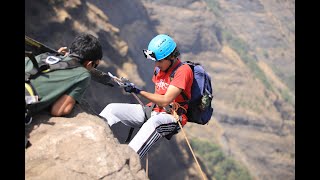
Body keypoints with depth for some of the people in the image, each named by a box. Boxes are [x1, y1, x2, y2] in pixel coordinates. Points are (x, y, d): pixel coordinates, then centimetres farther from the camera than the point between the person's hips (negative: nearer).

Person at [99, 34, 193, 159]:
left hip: (172, 117, -8)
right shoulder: (159, 67, 11)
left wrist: (139, 91, -23)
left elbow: (165, 101, -21)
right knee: (112, 108, -6)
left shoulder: (183, 70, -15)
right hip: (154, 111, 8)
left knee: (152, 123, -44)